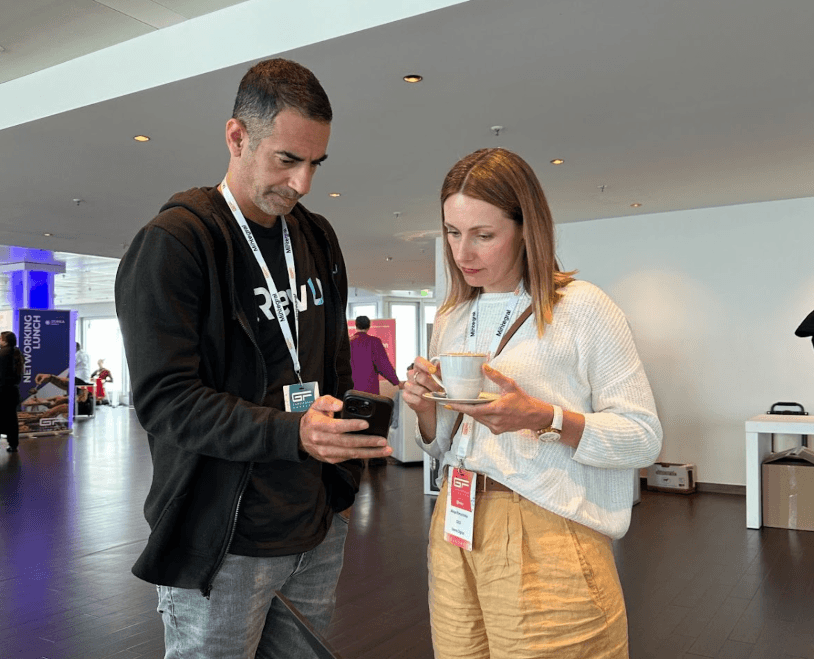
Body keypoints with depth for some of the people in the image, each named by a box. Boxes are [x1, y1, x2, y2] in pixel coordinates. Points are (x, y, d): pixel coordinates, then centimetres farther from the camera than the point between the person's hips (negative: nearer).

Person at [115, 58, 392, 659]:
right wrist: (294, 433, -29)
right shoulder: (173, 242, -13)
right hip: (224, 542, -6)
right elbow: (165, 401, -19)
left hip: (318, 528, 6)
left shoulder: (318, 238, 9)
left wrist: (347, 444, 7)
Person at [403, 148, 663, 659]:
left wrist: (543, 417, -24)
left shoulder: (581, 307, -8)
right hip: (457, 529, 5)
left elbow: (645, 436, -10)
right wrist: (426, 409, -6)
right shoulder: (451, 320, 10)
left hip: (546, 542, -5)